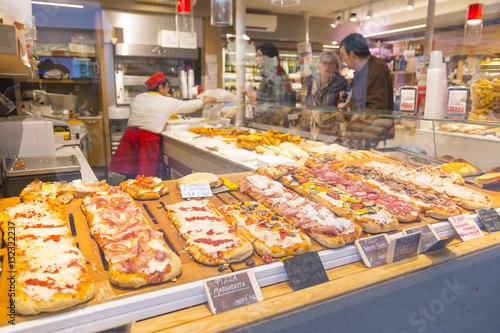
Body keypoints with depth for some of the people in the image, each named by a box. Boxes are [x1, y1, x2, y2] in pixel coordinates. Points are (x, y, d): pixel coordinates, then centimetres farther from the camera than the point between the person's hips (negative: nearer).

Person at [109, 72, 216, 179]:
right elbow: (189, 106, 12)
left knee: (131, 175, 9)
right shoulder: (167, 102, 1)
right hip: (148, 140, -5)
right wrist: (206, 100, 28)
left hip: (130, 135, 5)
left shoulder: (138, 98, 14)